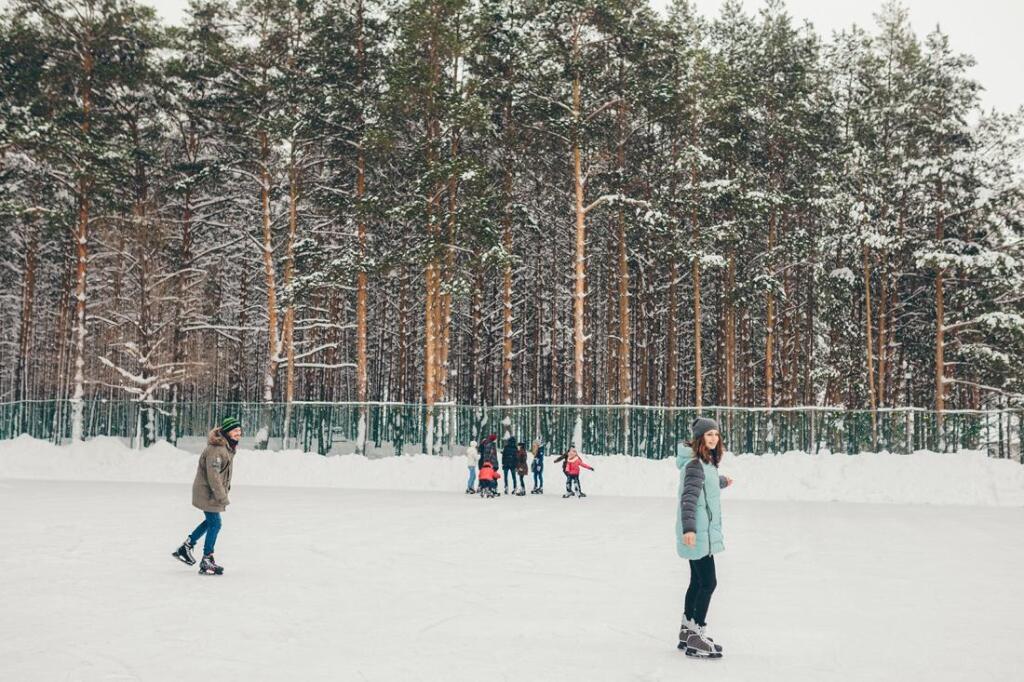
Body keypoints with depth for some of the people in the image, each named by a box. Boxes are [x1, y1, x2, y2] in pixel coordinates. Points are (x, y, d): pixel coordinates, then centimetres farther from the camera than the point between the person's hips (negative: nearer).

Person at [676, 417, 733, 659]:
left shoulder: (706, 462, 13)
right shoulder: (695, 464, -17)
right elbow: (689, 496, -28)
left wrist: (722, 481, 57)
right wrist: (689, 527, -39)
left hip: (704, 532, 10)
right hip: (697, 533, -10)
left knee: (698, 582, 16)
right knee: (708, 583, -7)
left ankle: (688, 633, 26)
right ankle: (696, 638, -2)